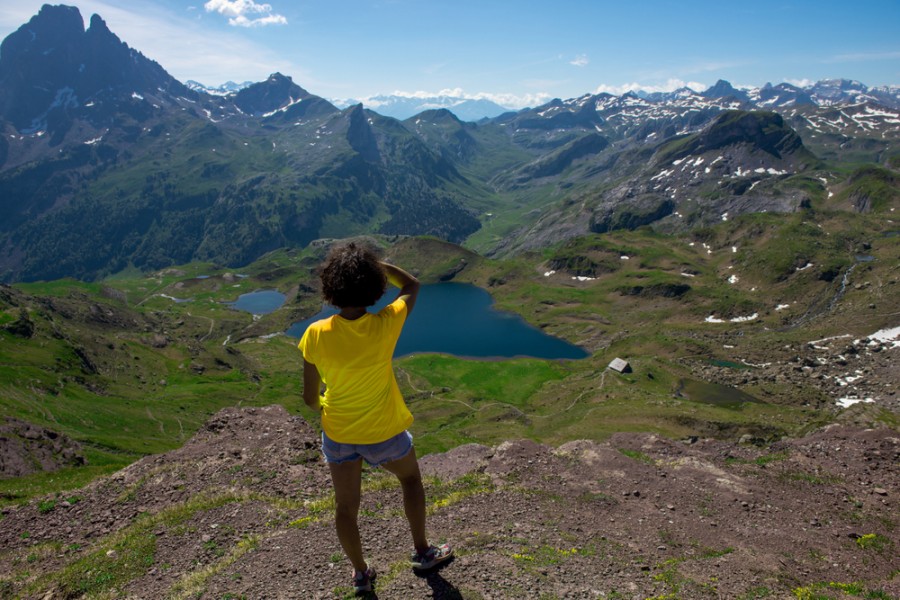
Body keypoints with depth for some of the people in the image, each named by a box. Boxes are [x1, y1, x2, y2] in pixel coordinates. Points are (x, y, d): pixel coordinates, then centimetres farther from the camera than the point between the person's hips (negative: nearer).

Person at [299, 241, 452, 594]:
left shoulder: (316, 335, -20)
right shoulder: (385, 325, -23)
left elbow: (310, 398, -9)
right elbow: (411, 285, -2)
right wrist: (373, 262, -6)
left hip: (338, 433, 1)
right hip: (384, 431, -1)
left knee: (345, 506, 20)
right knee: (410, 478, 28)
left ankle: (360, 573, 39)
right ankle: (422, 552, 39)